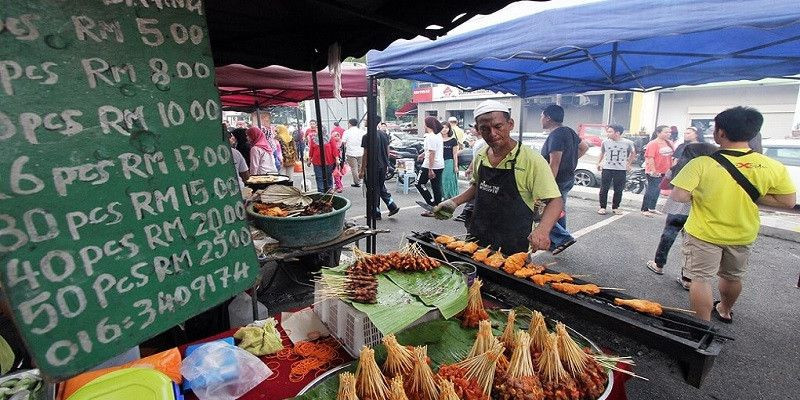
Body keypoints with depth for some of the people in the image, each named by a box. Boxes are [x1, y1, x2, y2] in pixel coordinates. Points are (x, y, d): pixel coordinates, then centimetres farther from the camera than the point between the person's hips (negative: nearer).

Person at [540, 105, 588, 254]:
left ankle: (562, 237, -4)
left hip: (557, 180, -10)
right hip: (569, 179, 10)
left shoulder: (555, 136, -20)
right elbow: (584, 147, 25)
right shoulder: (569, 131, 10)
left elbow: (554, 164, -27)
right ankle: (556, 243, 28)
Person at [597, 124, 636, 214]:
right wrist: (599, 163, 12)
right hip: (607, 169, 0)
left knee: (618, 190, 5)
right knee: (604, 189, -1)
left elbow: (633, 153, 14)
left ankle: (615, 207, 18)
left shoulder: (628, 143, -3)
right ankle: (602, 207, 8)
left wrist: (629, 164, 11)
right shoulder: (605, 142, -1)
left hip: (621, 170, 0)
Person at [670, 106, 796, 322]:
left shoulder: (701, 163, -23)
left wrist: (700, 194, -6)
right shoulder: (773, 167, -9)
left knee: (701, 279, 6)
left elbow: (678, 195, -26)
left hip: (704, 234, -5)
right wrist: (749, 197, 3)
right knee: (733, 277, 25)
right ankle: (724, 310, 48)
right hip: (742, 235, 5)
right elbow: (788, 201, -2)